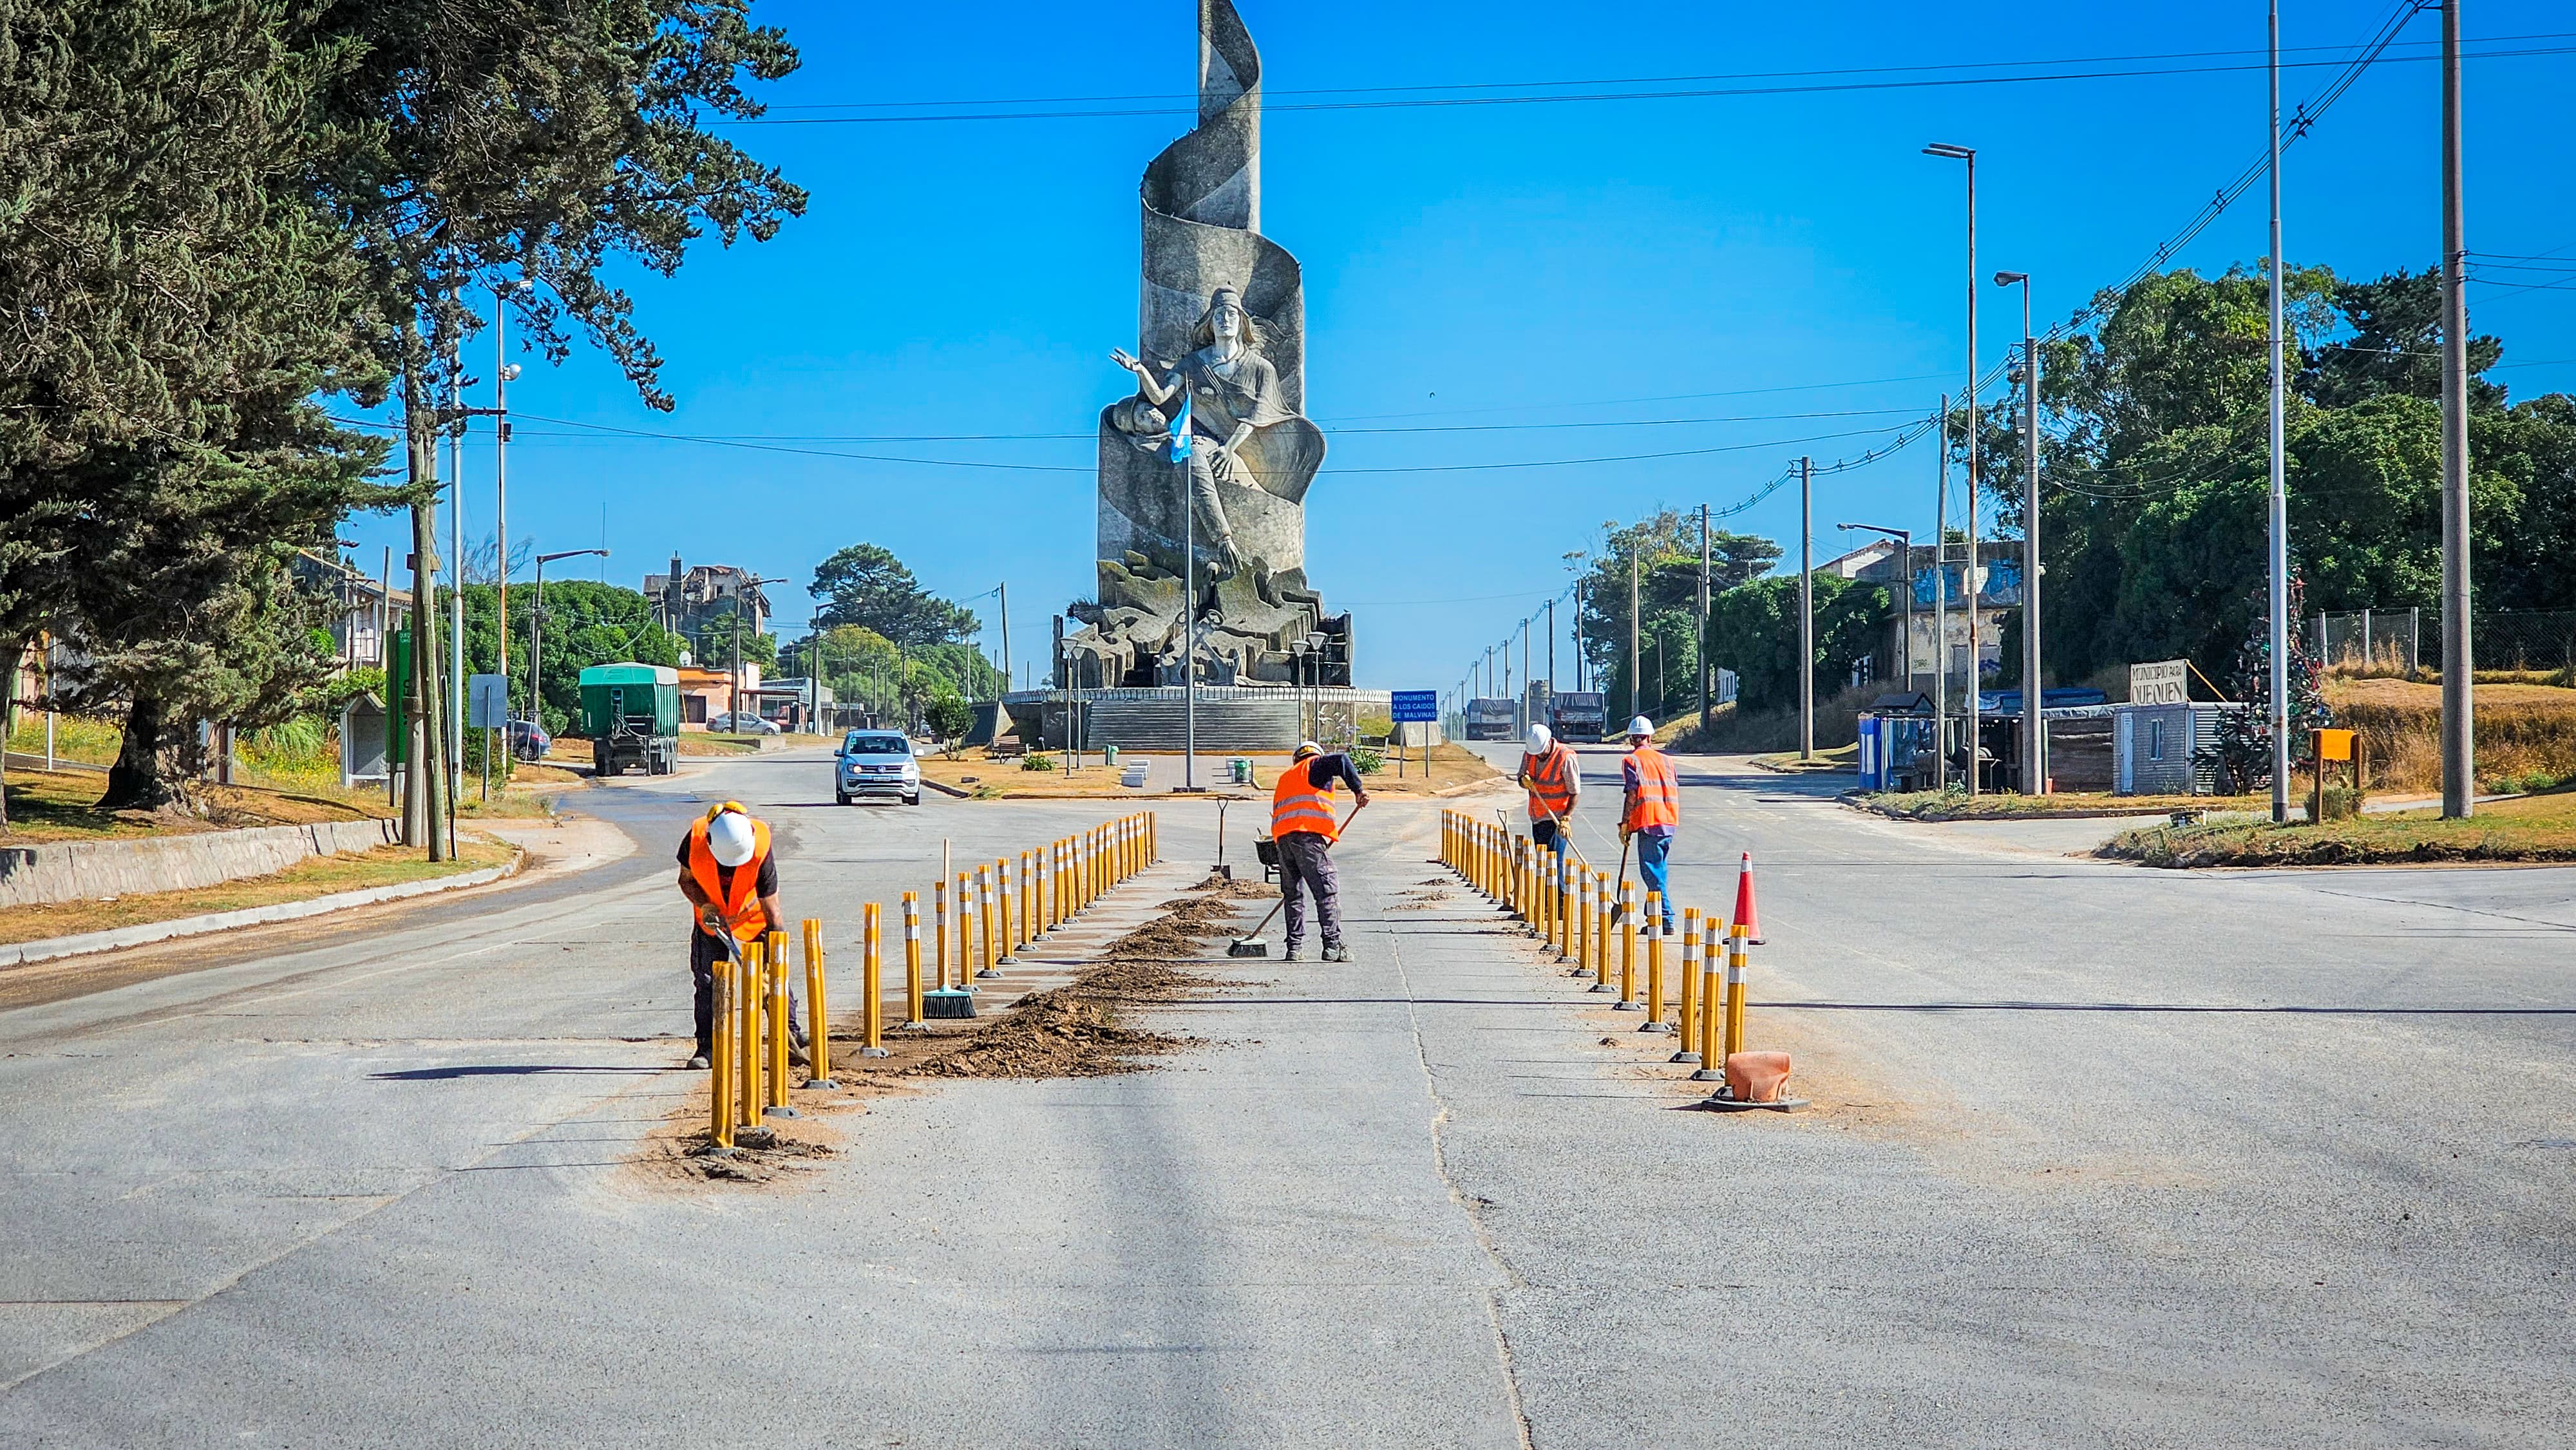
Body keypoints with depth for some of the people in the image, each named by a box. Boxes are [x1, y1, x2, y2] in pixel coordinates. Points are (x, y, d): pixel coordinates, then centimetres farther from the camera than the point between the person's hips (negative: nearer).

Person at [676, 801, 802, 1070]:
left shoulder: (760, 849, -35)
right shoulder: (695, 839, -30)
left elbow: (771, 908, -29)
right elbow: (686, 880, -8)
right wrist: (705, 906, -25)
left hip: (754, 916, -2)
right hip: (712, 917, 2)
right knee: (708, 982, 0)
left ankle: (792, 1039, 4)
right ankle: (707, 1048, 8)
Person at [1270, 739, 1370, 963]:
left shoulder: (1285, 777, 32)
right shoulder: (1316, 766, 13)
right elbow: (1340, 760, -8)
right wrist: (1358, 789, -4)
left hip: (1282, 837, 7)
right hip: (1308, 834, -7)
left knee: (1293, 894, 14)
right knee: (1328, 891, -5)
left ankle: (1295, 948, 11)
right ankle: (1333, 946, -11)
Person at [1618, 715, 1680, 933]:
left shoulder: (1631, 761, -2)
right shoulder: (1666, 759, 15)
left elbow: (1632, 794, -9)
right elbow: (1675, 791, 13)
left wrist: (1625, 824, -4)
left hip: (1648, 823, -6)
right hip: (1668, 821, 6)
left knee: (1652, 872, -5)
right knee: (1660, 869, 16)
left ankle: (1666, 920, -12)